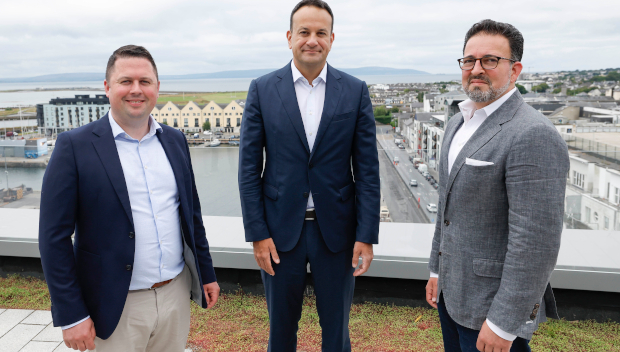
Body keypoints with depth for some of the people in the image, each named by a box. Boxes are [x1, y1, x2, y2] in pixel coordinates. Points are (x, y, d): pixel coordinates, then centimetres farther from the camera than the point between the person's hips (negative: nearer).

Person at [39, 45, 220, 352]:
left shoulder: (175, 140, 5)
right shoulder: (75, 146, -9)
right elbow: (54, 237, -9)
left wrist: (207, 275, 12)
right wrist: (72, 315, -10)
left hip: (177, 293, 4)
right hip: (118, 307, -4)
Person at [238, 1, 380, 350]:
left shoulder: (356, 91, -1)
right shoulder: (262, 89, -1)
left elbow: (367, 170, -2)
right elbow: (249, 168, -2)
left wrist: (367, 235, -6)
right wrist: (257, 233, -6)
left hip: (336, 230, 0)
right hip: (280, 229, 0)